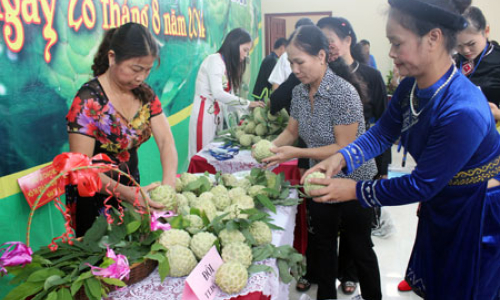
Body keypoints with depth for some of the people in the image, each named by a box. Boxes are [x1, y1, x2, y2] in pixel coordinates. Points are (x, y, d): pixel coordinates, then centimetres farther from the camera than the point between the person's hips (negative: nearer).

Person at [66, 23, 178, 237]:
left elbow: (166, 140, -9)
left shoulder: (144, 94, -2)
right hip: (93, 201, -6)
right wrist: (128, 193, -36)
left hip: (131, 190, 6)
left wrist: (169, 181, -27)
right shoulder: (89, 100, -21)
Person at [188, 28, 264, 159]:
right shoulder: (214, 60, -8)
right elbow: (217, 93, -19)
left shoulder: (228, 65, 18)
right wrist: (247, 104, -16)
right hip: (204, 115, -8)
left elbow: (228, 96, 7)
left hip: (217, 116, 8)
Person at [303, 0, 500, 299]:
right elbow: (383, 133, -3)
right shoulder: (412, 85, -11)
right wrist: (340, 158, -19)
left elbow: (422, 184, -29)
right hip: (440, 203, 7)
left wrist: (355, 190, -24)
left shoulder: (464, 111, -36)